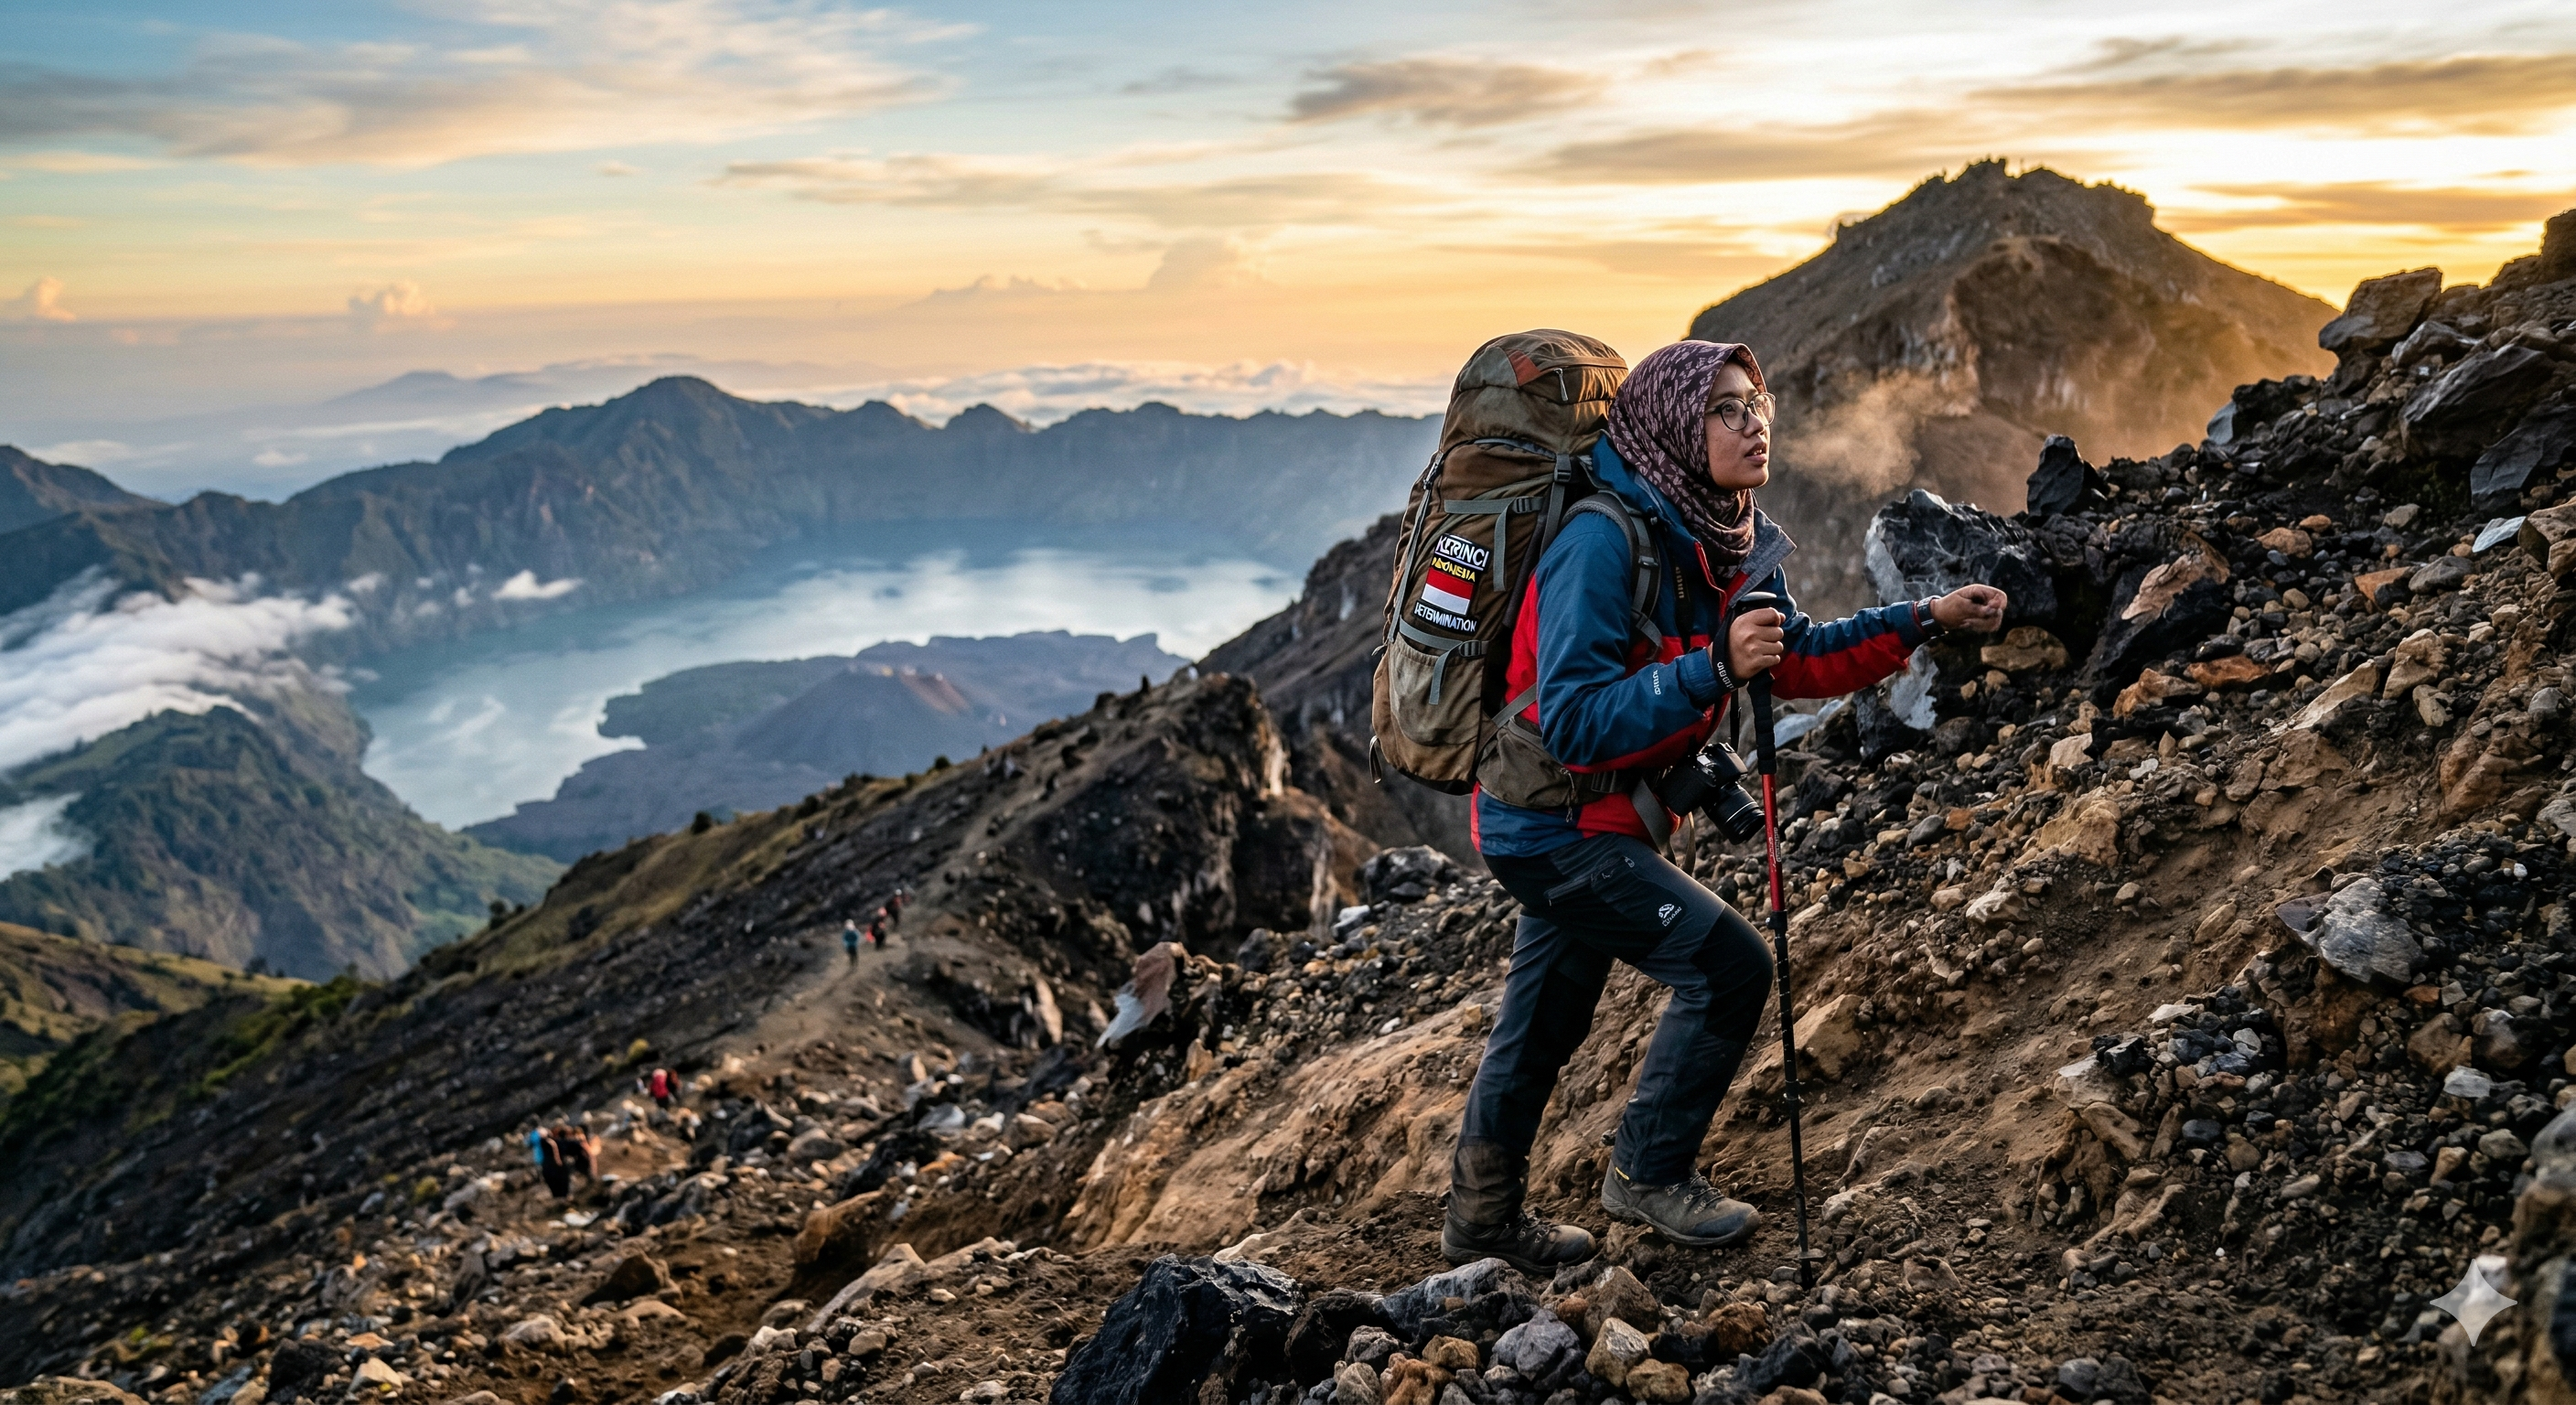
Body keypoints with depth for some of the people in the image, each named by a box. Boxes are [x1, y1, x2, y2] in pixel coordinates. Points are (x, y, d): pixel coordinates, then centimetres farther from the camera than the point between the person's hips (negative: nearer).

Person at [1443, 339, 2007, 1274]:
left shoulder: (1733, 542, 1)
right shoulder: (1604, 541, -26)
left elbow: (1797, 661, 13)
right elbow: (1573, 721, -30)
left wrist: (1923, 621, 5)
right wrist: (1713, 669, -36)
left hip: (1594, 818, 9)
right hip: (1554, 820, -9)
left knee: (1545, 1019, 19)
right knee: (1728, 966, -8)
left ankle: (1481, 1219, 37)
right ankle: (1649, 1173, 11)